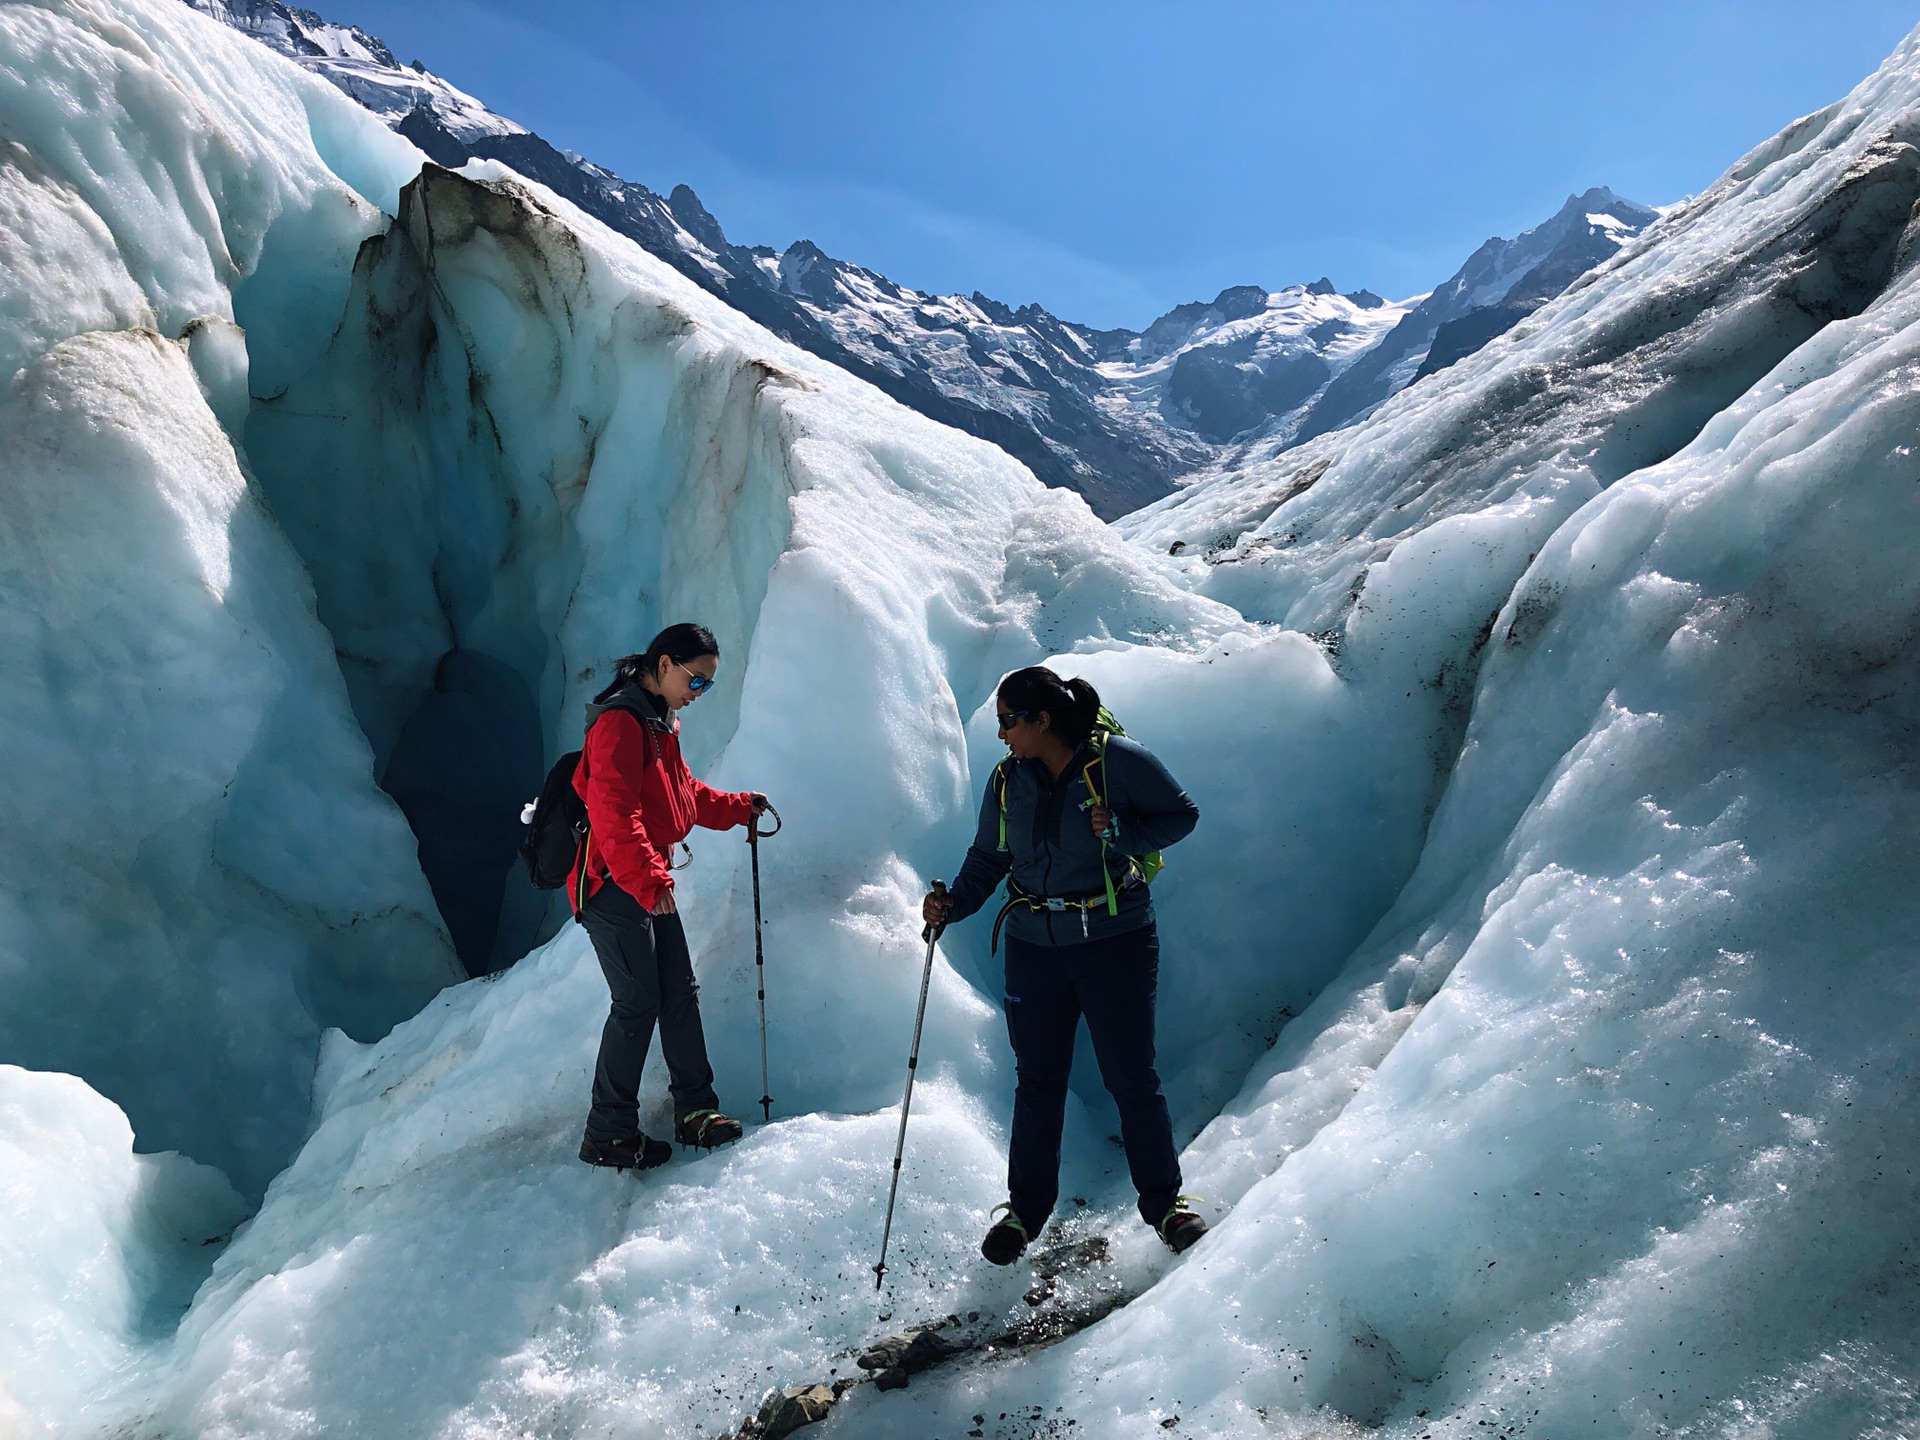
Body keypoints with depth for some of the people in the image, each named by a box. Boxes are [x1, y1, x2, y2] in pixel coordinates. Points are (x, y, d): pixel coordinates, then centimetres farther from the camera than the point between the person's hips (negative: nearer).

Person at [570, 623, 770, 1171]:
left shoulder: (660, 724, 16)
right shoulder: (620, 721, -17)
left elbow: (683, 793, 27)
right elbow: (613, 811, -26)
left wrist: (738, 807, 18)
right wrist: (648, 881, -29)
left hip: (648, 883, 10)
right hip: (612, 883, -10)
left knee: (680, 993, 10)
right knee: (637, 1002, -6)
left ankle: (695, 1108, 19)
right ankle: (608, 1133, 5)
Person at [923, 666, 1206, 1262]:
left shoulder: (1117, 760, -12)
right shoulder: (1007, 779, 1)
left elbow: (1181, 814, -2)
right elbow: (987, 857, 9)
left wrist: (1123, 840, -18)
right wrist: (952, 905, -9)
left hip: (1116, 942, -3)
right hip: (1034, 948, 4)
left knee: (1132, 1078, 6)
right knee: (1037, 1080, 13)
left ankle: (1164, 1202, 27)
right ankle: (1026, 1207, 30)